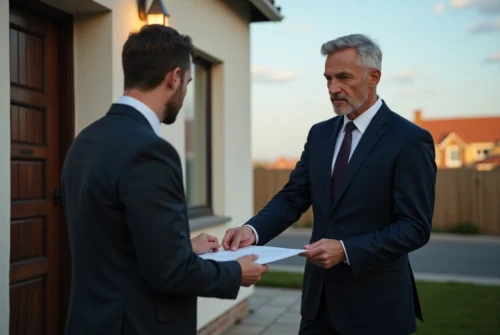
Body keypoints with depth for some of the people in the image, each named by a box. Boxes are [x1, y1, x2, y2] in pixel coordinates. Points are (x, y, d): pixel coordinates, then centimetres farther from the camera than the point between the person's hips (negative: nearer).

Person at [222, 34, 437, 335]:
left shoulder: (410, 140, -12)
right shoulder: (320, 134, 7)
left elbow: (415, 227, -15)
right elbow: (293, 197, 3)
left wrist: (346, 250, -25)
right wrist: (253, 229, -16)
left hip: (374, 302, -5)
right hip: (320, 294, 5)